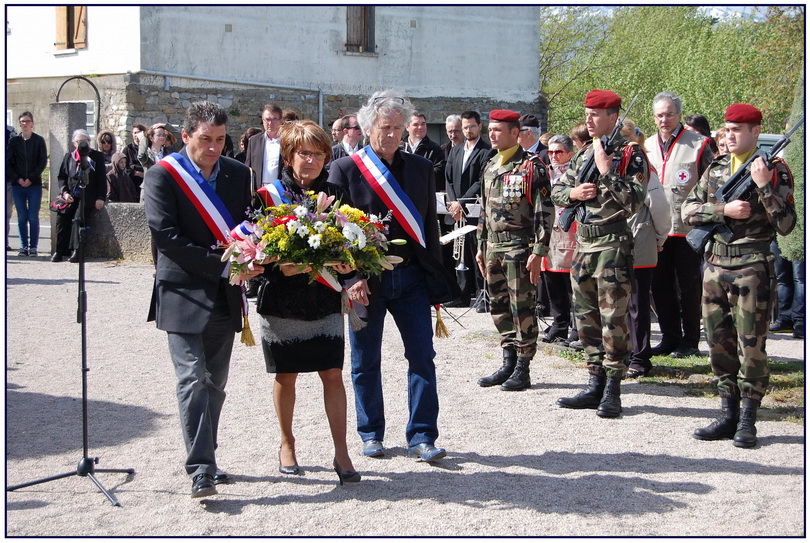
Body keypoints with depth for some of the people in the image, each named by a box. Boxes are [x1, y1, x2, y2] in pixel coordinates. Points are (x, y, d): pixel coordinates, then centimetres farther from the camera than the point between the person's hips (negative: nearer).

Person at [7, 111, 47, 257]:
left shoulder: (39, 140, 2)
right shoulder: (14, 141, 7)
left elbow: (43, 162, -2)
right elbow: (8, 162, 6)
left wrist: (31, 178, -10)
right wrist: (17, 179, -7)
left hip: (34, 184, -2)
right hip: (17, 185, 2)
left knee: (33, 217, -2)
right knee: (22, 217, 3)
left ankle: (33, 247, 3)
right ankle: (24, 246, 9)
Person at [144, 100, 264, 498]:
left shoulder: (238, 174, 9)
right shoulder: (162, 176, -6)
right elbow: (166, 236, -14)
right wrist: (223, 267, -19)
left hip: (225, 296, 5)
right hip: (183, 294, -5)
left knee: (215, 383, 12)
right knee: (193, 379, -12)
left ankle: (205, 458, 25)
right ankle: (200, 472, -11)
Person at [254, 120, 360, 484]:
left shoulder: (334, 194, 4)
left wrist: (347, 266, -13)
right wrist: (279, 268, -21)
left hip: (325, 300, 2)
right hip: (282, 300, -1)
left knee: (333, 374, -2)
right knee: (286, 375, 10)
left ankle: (341, 453, 3)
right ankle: (287, 444, 28)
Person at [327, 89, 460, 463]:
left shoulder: (420, 168, 9)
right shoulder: (345, 169, -3)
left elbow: (430, 225, 11)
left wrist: (436, 277, 8)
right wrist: (351, 277, -14)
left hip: (411, 276, 3)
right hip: (366, 280, -2)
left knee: (423, 357, -2)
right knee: (366, 362, 9)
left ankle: (421, 438, 5)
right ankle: (371, 434, 24)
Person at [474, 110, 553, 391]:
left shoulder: (531, 165, -9)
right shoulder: (490, 166, 14)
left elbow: (544, 210, -12)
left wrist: (539, 251, -17)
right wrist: (481, 246, 18)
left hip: (520, 246, -7)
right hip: (494, 246, 8)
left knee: (522, 307, -3)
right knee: (499, 306, 10)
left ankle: (523, 370, 4)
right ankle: (508, 364, 20)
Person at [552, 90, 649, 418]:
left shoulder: (631, 155, -7)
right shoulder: (583, 154, 15)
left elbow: (633, 201, -18)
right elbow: (556, 191, 18)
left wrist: (605, 172, -20)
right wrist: (574, 192, -2)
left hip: (613, 243, -8)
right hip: (583, 242, 8)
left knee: (613, 318, -5)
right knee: (586, 317, 11)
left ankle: (612, 391, 0)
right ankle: (596, 385, 19)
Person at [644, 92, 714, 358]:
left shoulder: (698, 144, -2)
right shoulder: (647, 146, 13)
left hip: (687, 228, -5)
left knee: (688, 286, 2)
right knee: (660, 286, 9)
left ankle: (690, 342, 10)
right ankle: (669, 338, 20)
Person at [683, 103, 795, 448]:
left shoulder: (774, 170, -2)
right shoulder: (716, 168, 12)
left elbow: (786, 225, -9)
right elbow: (689, 209, 4)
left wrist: (764, 187, -19)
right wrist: (725, 210, -10)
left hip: (752, 267, -5)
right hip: (715, 266, 5)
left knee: (751, 345, -2)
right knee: (719, 343, 9)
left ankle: (747, 420, 6)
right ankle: (728, 415, 19)